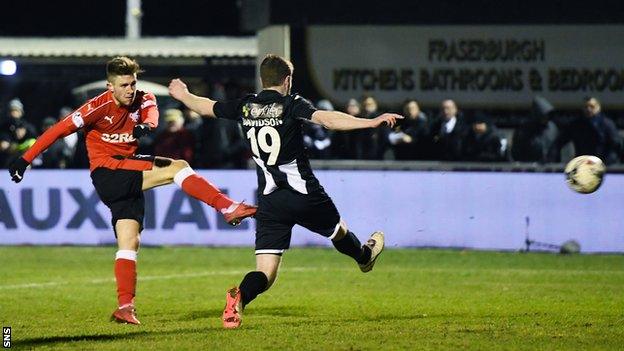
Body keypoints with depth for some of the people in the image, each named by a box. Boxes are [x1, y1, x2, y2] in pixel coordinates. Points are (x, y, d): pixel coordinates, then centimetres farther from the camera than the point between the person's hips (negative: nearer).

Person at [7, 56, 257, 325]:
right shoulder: (98, 107, -11)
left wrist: (146, 125, -44)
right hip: (106, 171, -6)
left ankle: (125, 307, 1)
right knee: (177, 168, -18)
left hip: (130, 177, 6)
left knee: (129, 243, 2)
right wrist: (25, 160, -10)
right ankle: (229, 208, -23)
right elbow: (59, 130, -9)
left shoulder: (142, 100, 4)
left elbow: (151, 111, -19)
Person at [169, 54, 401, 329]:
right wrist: (372, 122, -30)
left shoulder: (245, 107, 4)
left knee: (265, 274, -2)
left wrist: (182, 94, 39)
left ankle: (240, 296, -32)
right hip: (304, 194, -3)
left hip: (269, 202, 3)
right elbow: (326, 119, -24)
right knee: (338, 231, 30)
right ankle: (364, 257, 58)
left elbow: (206, 107, 18)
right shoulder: (291, 105, -8)